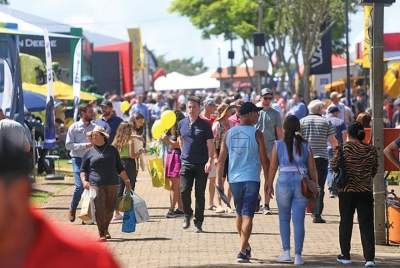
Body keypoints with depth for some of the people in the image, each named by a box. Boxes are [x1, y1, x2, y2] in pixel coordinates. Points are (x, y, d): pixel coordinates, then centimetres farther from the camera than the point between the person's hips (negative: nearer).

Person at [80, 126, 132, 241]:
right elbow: (83, 170, 9)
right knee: (99, 209, -11)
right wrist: (84, 181, -8)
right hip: (96, 184, -2)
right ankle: (101, 234, -6)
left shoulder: (112, 150, 14)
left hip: (112, 184, 2)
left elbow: (120, 168, 20)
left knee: (110, 209, 4)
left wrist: (126, 180, 15)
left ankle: (105, 229, 27)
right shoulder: (89, 153, 9)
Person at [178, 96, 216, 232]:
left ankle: (198, 223, 8)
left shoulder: (205, 125, -2)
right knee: (184, 191, -7)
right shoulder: (182, 124, 7)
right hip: (186, 163, 2)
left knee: (200, 194, 0)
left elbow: (210, 145, -5)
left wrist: (210, 160, -16)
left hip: (201, 165, -2)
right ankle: (187, 215, 19)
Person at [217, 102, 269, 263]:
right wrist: (268, 182, 2)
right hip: (251, 179, -4)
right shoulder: (256, 134, -7)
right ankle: (242, 251, -15)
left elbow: (221, 160, 4)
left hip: (234, 180, 4)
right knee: (247, 215, -5)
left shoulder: (229, 133, 5)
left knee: (239, 213, 20)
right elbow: (264, 160, -6)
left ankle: (245, 247, 35)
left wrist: (219, 180, 11)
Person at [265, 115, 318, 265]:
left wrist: (269, 185, 10)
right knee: (299, 221, 3)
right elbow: (312, 169, 3)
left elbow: (273, 167, -1)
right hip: (302, 183, 1)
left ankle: (286, 252, 10)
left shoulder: (278, 145, -1)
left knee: (284, 219, 15)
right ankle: (298, 255, 1)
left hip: (284, 183, -1)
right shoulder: (305, 146, 3)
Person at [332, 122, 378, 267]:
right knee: (366, 224, 2)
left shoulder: (345, 148, -10)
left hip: (347, 190, -2)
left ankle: (345, 255, 17)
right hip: (366, 191, 2)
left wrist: (336, 153, 12)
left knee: (346, 222, 11)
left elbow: (334, 166, -7)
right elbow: (374, 171, 9)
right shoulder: (371, 150, 1)